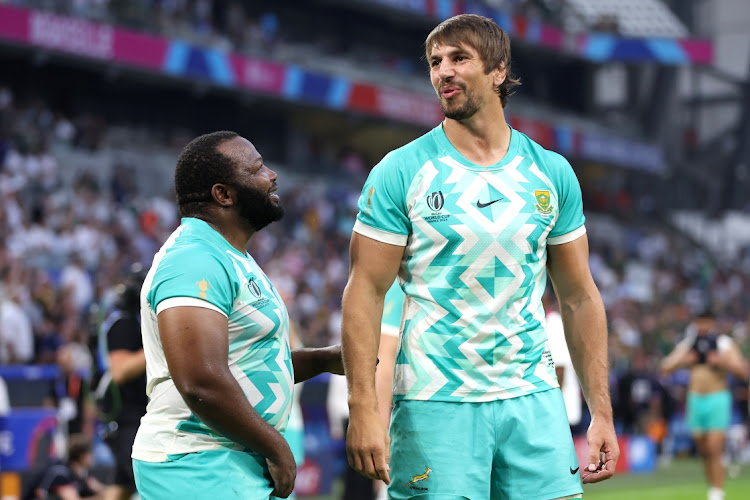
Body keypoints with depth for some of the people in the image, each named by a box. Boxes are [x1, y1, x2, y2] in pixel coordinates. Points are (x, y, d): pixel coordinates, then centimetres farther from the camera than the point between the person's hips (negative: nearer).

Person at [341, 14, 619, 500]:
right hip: (435, 403, -3)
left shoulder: (551, 172, 6)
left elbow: (579, 297, 10)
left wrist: (602, 413, 6)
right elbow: (365, 292, -5)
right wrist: (363, 409, -13)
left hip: (533, 399, 3)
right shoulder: (401, 172, -2)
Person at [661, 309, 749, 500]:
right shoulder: (687, 344, 10)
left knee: (715, 450, -13)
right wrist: (683, 361, -10)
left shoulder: (725, 344, -1)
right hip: (695, 400, 4)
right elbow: (665, 367, 8)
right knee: (704, 451, 7)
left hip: (717, 400, -4)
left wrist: (722, 362, -21)